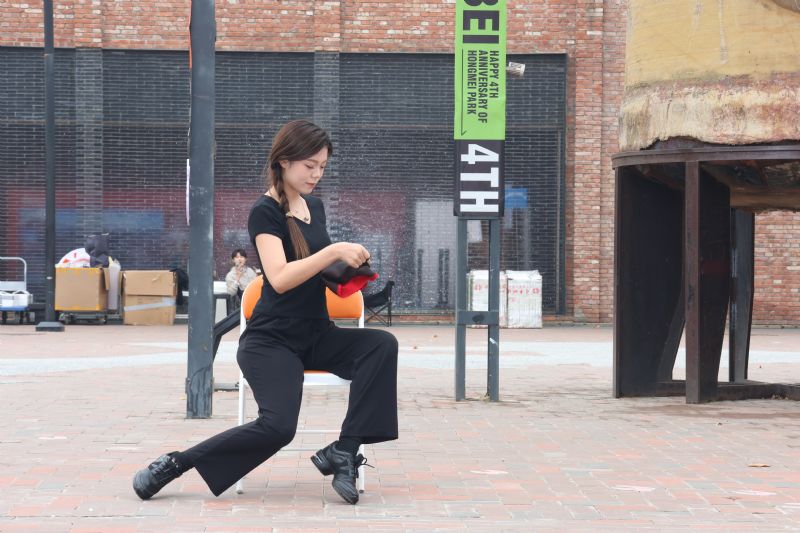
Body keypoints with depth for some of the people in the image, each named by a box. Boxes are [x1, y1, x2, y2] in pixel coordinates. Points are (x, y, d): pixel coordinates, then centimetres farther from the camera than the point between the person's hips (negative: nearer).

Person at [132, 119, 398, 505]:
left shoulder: (314, 206, 13)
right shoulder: (265, 213, -10)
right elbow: (280, 278, -24)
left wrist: (348, 270, 6)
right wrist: (334, 251, -26)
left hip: (316, 336, 7)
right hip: (271, 340, -7)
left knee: (382, 344, -22)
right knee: (277, 426, -27)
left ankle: (342, 453, -21)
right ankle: (174, 464, -10)